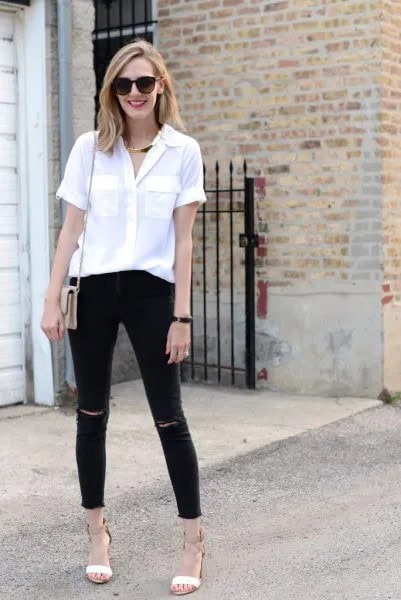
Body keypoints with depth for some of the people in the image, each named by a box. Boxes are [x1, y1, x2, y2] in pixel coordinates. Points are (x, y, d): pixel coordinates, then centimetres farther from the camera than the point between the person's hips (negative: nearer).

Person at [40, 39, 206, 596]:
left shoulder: (183, 151, 0)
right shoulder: (89, 148, 4)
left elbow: (183, 239, 0)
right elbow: (72, 229, 5)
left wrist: (181, 315, -4)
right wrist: (52, 299, 0)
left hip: (151, 290, -2)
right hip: (93, 289, 2)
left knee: (169, 416, 0)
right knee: (92, 414, 9)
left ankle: (194, 540, 10)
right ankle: (97, 530, 23)